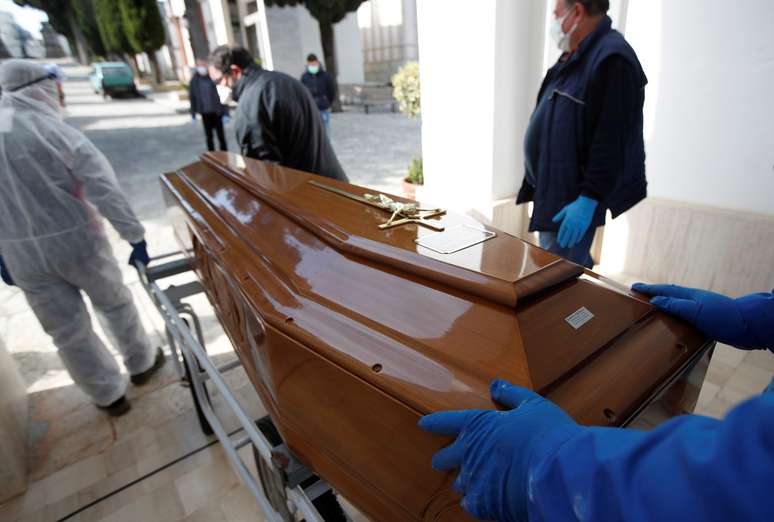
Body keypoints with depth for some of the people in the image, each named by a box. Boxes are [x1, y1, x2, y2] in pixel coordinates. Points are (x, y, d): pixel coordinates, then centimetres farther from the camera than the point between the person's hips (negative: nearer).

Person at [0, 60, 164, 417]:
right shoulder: (55, 131, -12)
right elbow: (104, 189, -19)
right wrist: (135, 237, -14)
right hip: (77, 241, -4)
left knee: (67, 330, 13)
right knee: (114, 304, 19)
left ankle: (109, 396, 26)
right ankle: (141, 364, 37)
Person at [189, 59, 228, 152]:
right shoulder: (194, 80, 1)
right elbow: (192, 97, 6)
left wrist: (225, 113, -12)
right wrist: (193, 114, 5)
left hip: (217, 112, -3)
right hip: (205, 114, 3)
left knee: (221, 136, 3)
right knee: (209, 137, 11)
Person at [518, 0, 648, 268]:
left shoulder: (612, 59, -15)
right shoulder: (575, 56, 16)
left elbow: (611, 143, -22)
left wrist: (588, 199, -24)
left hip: (573, 201, -10)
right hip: (552, 191, 10)